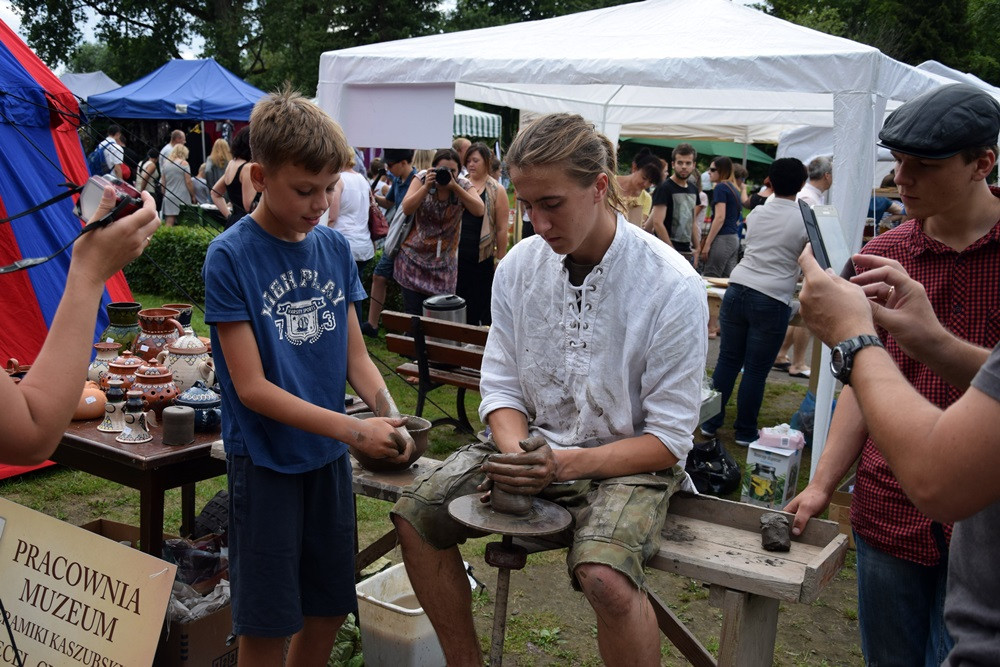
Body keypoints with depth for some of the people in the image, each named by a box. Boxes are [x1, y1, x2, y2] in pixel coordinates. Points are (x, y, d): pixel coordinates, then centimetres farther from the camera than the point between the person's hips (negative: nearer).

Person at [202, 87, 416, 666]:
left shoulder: (335, 247, 2)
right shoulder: (230, 255, -14)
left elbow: (356, 355, 6)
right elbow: (251, 387, -16)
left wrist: (390, 417, -13)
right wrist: (353, 429, -23)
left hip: (328, 455, 5)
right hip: (265, 459, -5)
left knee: (331, 606, 17)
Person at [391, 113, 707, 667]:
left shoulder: (674, 287, -18)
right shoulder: (518, 266, -3)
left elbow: (668, 439, -15)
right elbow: (501, 387, 3)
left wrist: (566, 464, -27)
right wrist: (516, 450, -19)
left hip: (626, 460, -4)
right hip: (533, 441, 5)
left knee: (605, 577, -33)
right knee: (414, 514, -11)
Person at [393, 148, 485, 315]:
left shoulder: (463, 185, -3)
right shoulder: (422, 179, -3)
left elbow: (480, 210, -18)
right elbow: (407, 209, -12)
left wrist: (455, 187, -24)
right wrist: (426, 186, -24)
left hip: (444, 263, 1)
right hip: (414, 259, 0)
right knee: (413, 314, -1)